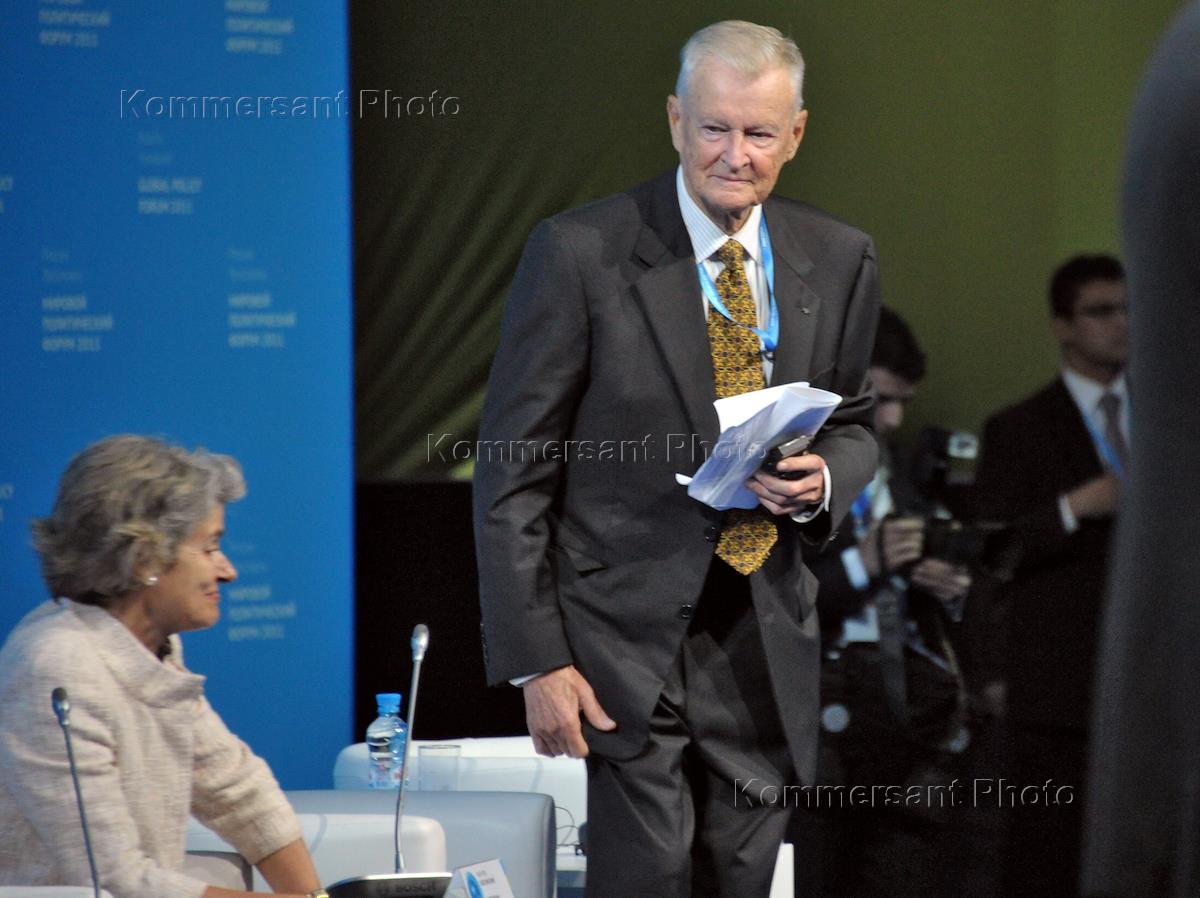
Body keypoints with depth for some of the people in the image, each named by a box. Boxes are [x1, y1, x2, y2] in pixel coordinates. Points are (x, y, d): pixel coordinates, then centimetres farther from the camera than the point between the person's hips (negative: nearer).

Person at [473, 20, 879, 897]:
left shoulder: (839, 260, 5)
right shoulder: (580, 253, -9)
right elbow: (514, 472, -7)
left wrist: (822, 479, -7)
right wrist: (535, 659, -12)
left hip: (769, 638, 4)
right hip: (631, 634, -4)